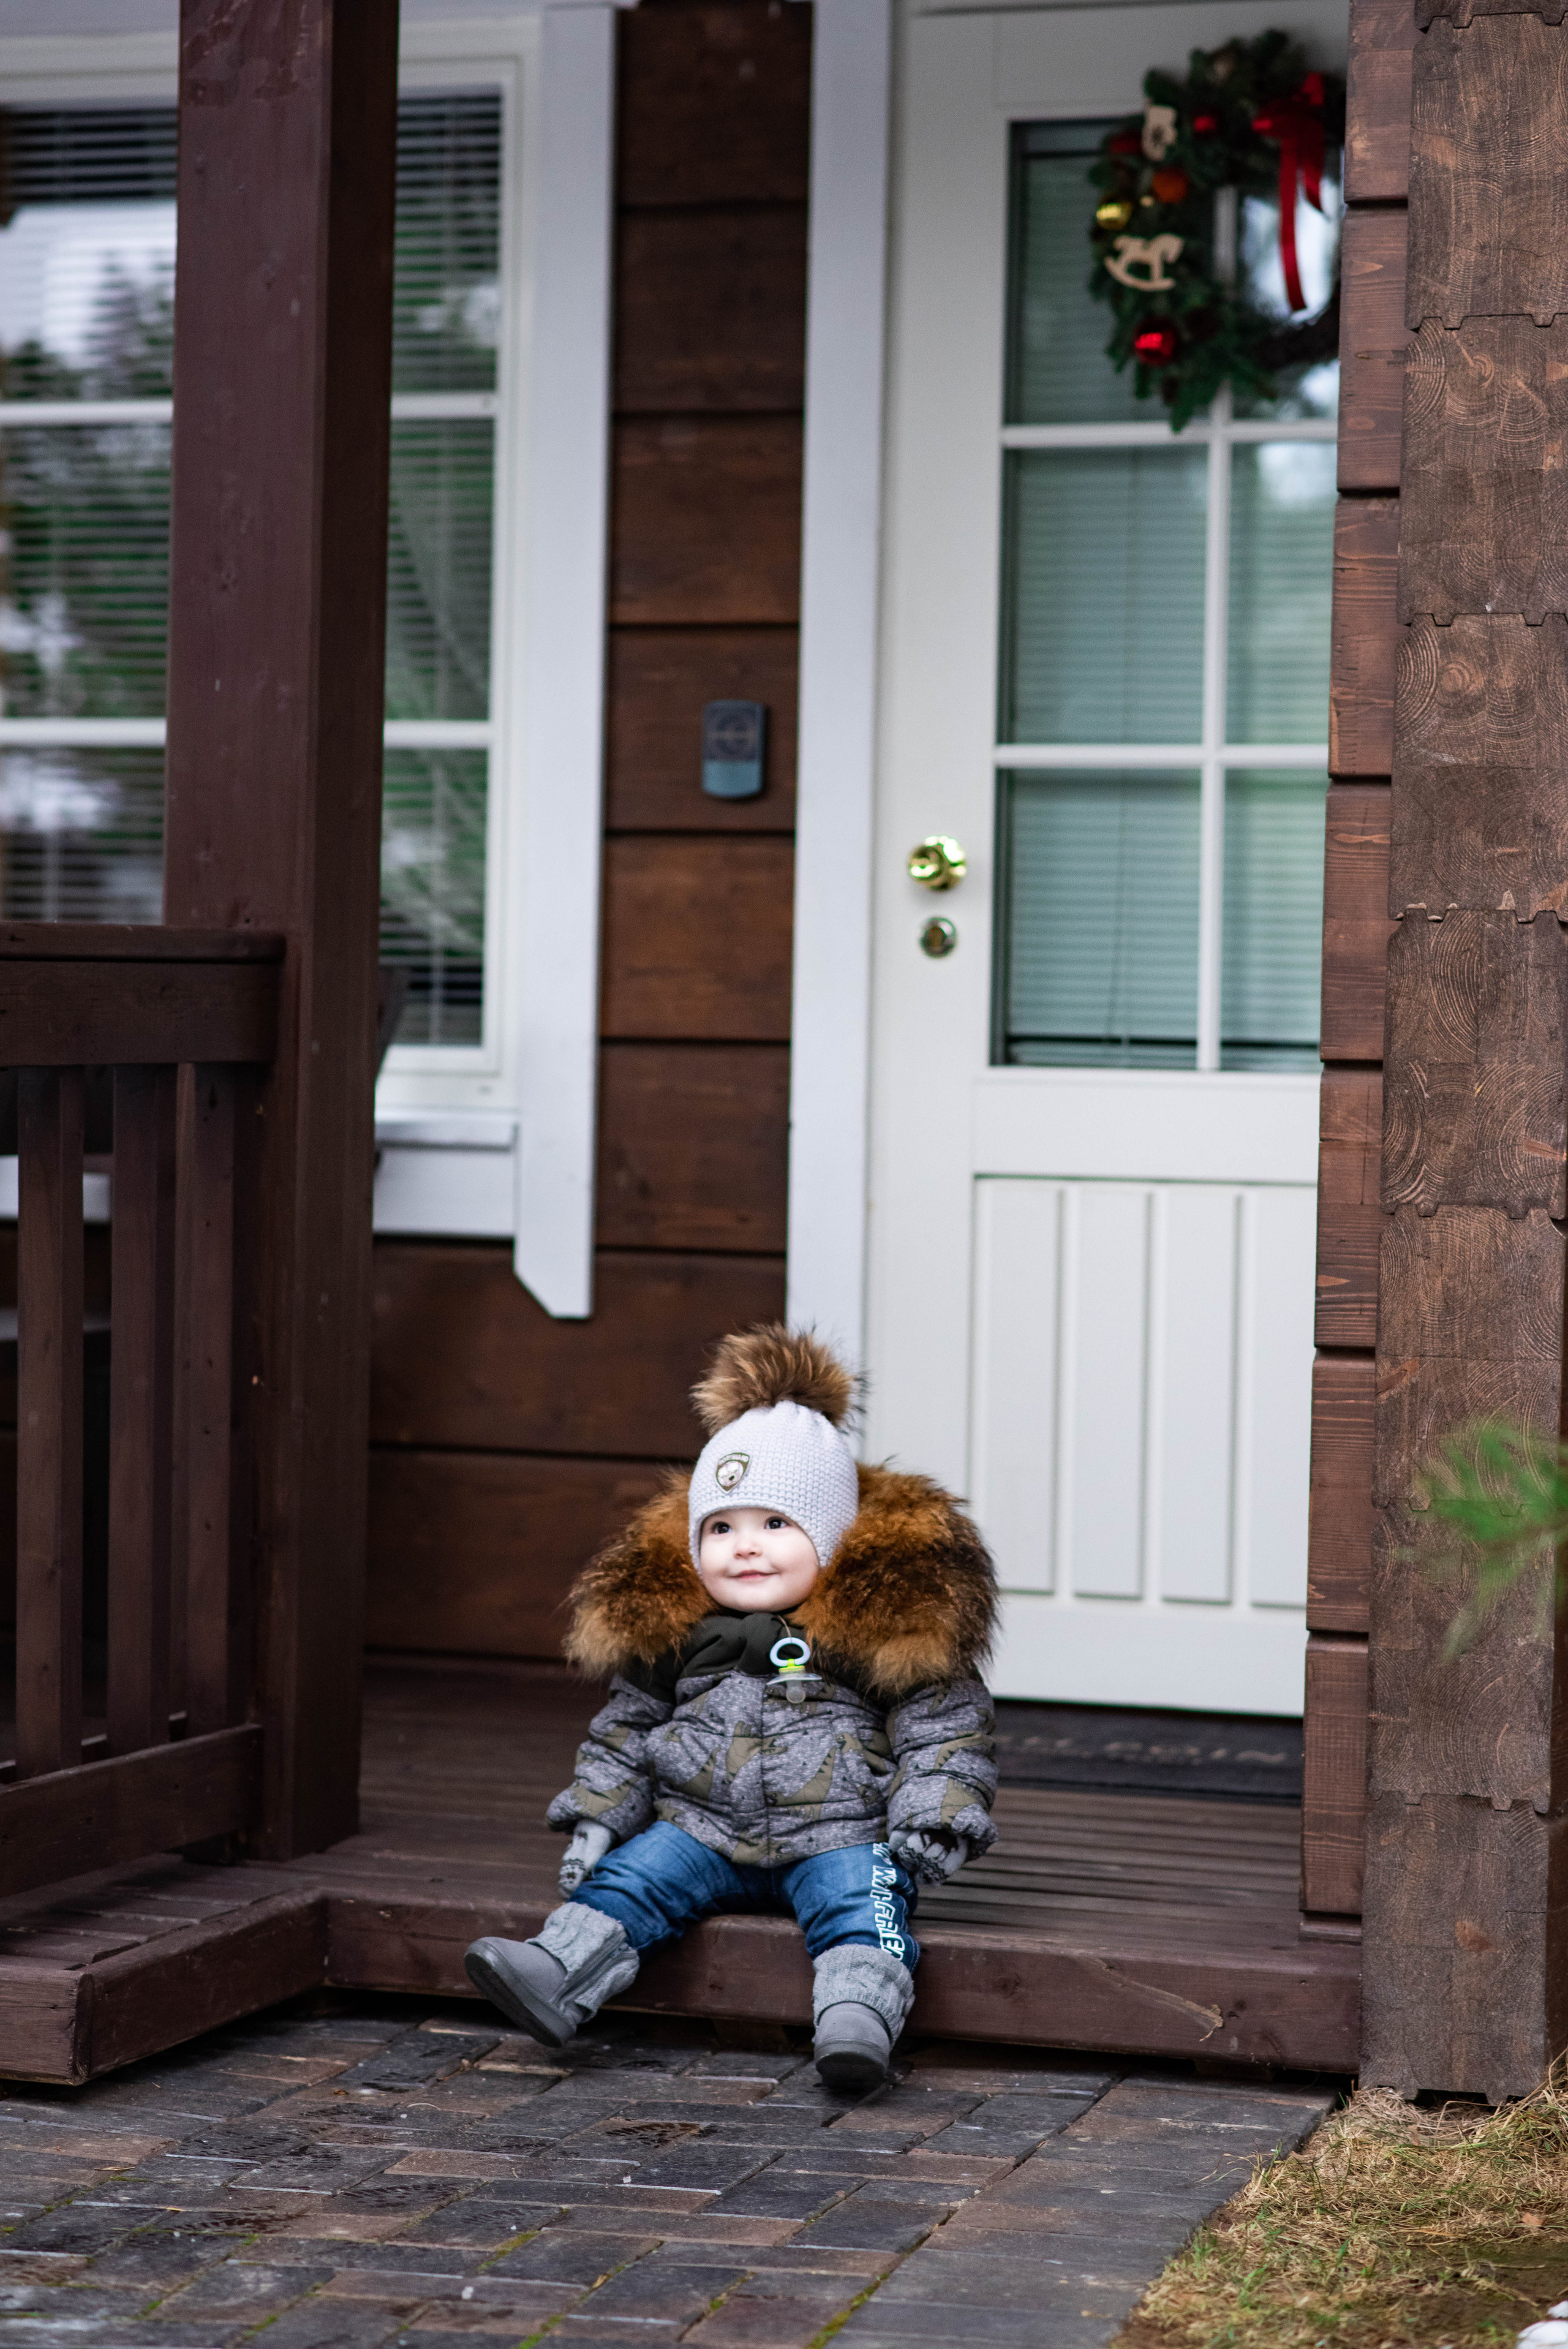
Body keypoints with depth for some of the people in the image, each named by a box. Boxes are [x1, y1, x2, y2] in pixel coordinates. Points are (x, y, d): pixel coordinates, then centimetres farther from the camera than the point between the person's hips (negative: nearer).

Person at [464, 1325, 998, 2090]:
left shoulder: (888, 1625, -2)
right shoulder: (668, 1629, 9)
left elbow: (944, 1732, 0)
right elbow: (625, 1733, 18)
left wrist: (931, 1823, -12)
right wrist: (595, 1819, 8)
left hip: (837, 1834, -3)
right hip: (700, 1827, 4)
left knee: (859, 1901, -29)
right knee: (631, 1875, -18)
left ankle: (858, 2021, -48)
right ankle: (552, 1978, -31)